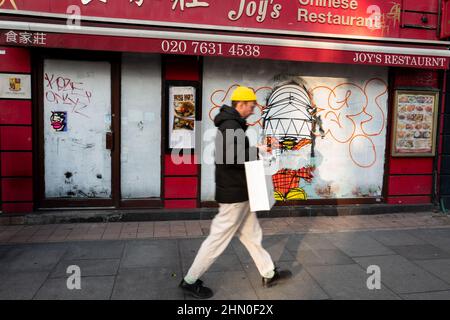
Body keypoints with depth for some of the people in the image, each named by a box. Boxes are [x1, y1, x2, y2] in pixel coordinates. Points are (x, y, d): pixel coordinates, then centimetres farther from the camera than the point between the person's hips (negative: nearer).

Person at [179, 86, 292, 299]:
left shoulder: (232, 124, 14)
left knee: (252, 234, 18)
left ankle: (269, 274, 33)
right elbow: (230, 156, -32)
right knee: (219, 238, 0)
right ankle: (190, 281, 14)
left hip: (239, 192, 11)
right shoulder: (230, 125, -19)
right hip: (234, 193, -11)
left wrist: (254, 150, 6)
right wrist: (256, 152, -21)